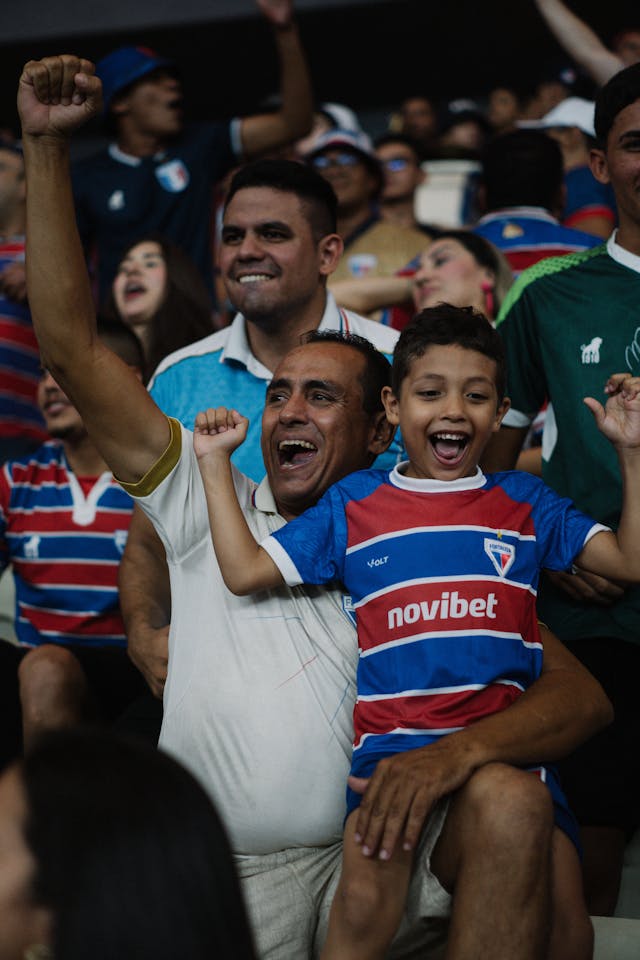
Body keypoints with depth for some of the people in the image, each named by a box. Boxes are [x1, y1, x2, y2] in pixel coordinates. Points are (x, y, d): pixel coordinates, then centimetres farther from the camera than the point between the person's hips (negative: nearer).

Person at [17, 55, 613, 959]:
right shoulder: (211, 510, 12)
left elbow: (581, 695, 0)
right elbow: (70, 347, 7)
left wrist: (456, 757, -21)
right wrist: (44, 146, 1)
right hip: (213, 876, 2)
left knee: (510, 803, -26)